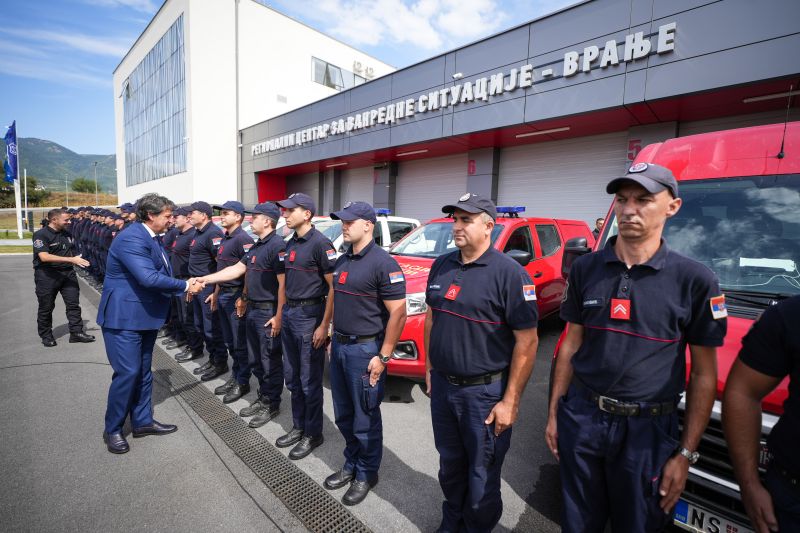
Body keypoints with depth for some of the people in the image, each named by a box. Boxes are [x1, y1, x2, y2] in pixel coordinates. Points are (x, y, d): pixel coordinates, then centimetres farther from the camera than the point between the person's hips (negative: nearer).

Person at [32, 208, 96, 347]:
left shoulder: (67, 234, 9)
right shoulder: (41, 235, -12)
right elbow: (44, 257, -24)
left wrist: (78, 260, 3)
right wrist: (71, 259, -30)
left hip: (67, 273, 5)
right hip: (47, 275, -5)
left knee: (74, 303, 1)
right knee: (46, 308, 9)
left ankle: (76, 332, 6)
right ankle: (46, 336, 23)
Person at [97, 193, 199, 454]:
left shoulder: (152, 237, 9)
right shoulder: (131, 239, -22)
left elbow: (161, 273, 11)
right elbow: (149, 278, -31)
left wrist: (183, 289, -3)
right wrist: (184, 285, -21)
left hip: (145, 314, 10)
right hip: (124, 316, -9)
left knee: (143, 371, 16)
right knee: (127, 372, -3)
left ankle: (142, 421, 29)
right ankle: (112, 429, 17)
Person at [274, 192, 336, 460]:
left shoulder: (320, 243, -15)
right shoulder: (291, 244, 12)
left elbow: (334, 287, -17)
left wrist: (324, 325, -19)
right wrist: (281, 313, 15)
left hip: (310, 315, -9)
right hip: (289, 313, 9)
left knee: (310, 381, 4)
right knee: (292, 378, 18)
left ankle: (313, 434, 22)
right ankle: (299, 426, 34)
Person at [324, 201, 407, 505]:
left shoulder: (383, 263, -17)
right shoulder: (342, 261, 9)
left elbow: (398, 313, -19)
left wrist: (383, 357, -18)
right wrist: (334, 338, 15)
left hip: (365, 349, -8)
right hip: (340, 346, 8)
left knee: (365, 419, 9)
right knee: (343, 415, 20)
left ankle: (366, 474, 31)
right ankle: (351, 465, 41)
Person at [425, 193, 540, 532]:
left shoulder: (509, 273, -16)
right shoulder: (441, 266, 3)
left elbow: (527, 341, -16)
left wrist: (510, 401, -16)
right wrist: (429, 367, 13)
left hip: (485, 392, -5)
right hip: (442, 385, 6)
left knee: (481, 476, 13)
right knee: (449, 465, 24)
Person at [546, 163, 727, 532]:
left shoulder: (694, 279, -7)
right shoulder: (585, 269, -1)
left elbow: (704, 373, -3)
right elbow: (571, 345, 5)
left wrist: (686, 453, -4)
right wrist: (554, 413, 6)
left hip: (648, 429, -2)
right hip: (581, 417, 2)